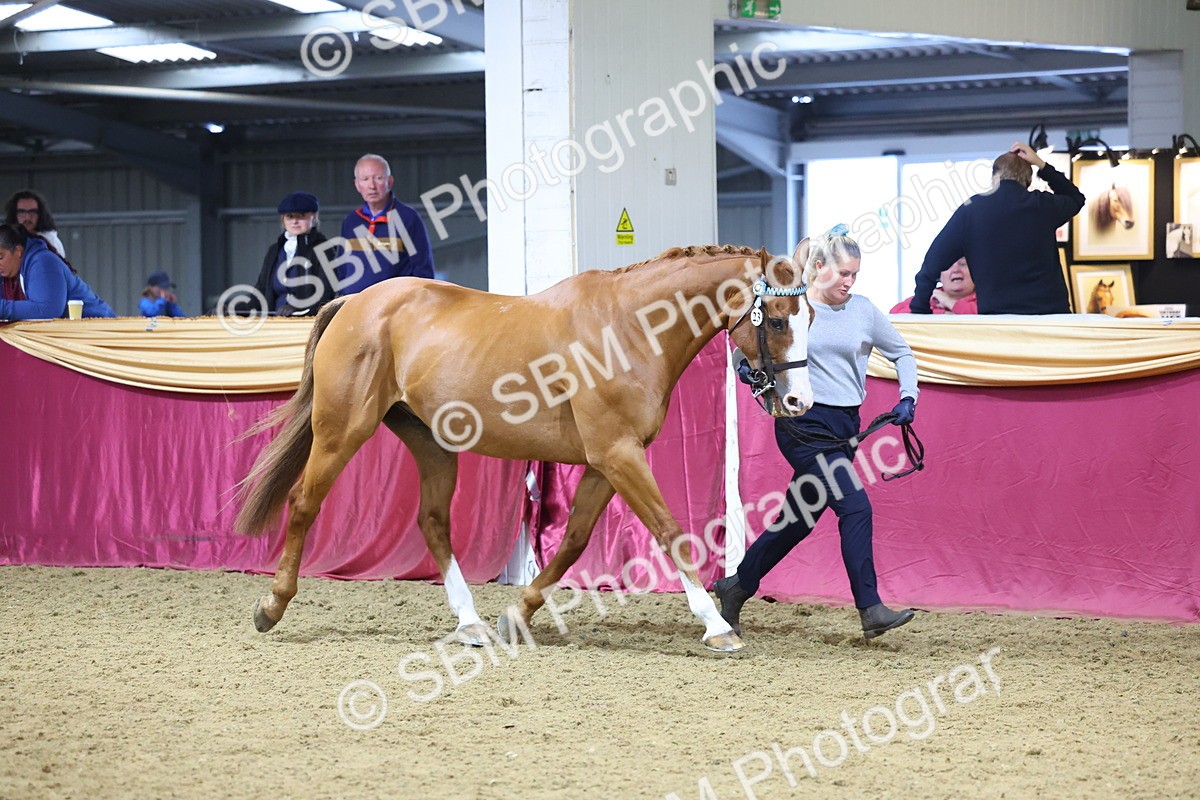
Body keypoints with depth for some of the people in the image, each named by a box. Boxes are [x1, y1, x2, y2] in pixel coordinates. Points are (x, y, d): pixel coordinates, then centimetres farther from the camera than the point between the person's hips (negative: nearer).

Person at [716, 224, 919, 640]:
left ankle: (736, 586, 28)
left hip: (845, 425, 6)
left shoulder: (864, 310, 7)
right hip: (804, 423, -5)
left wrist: (908, 397, 4)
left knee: (800, 519, 11)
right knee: (855, 506, -16)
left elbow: (902, 353, 18)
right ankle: (871, 609, -13)